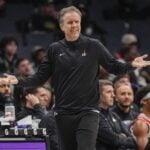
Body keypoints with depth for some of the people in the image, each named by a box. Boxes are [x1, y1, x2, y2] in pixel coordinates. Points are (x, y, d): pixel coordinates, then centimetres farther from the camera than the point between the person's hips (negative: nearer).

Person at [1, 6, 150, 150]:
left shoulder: (94, 46, 0)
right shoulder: (54, 49, 5)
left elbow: (113, 67, 4)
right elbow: (41, 77, 7)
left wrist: (132, 65, -15)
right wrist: (19, 81, -8)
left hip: (88, 112, -3)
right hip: (64, 113, 3)